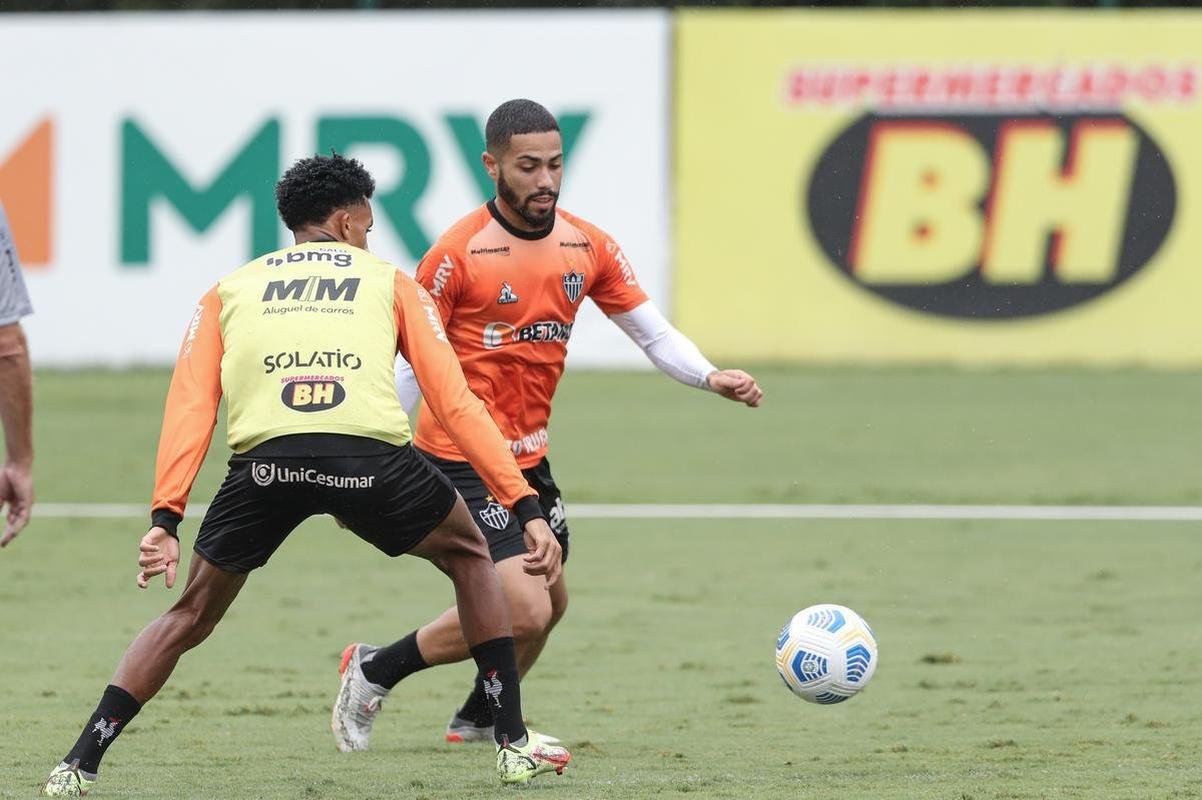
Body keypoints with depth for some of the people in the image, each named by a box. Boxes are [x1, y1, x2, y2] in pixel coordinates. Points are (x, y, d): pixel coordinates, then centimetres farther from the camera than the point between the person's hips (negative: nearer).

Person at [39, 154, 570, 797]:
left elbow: (190, 407, 14)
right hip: (371, 454, -1)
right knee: (469, 556, 28)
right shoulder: (389, 282, 27)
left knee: (190, 615, 21)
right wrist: (526, 507, 16)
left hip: (265, 456, 1)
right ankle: (514, 744, 23)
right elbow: (454, 401, 18)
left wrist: (164, 517, 6)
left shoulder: (229, 290, 29)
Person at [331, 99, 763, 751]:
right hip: (460, 459, -7)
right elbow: (410, 366, -11)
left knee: (549, 604, 19)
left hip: (530, 459, 7)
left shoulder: (587, 246, 2)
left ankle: (479, 718, 45)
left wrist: (713, 378, -11)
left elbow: (653, 333, 7)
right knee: (523, 611, -18)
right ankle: (373, 672, 1)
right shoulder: (458, 253, -15)